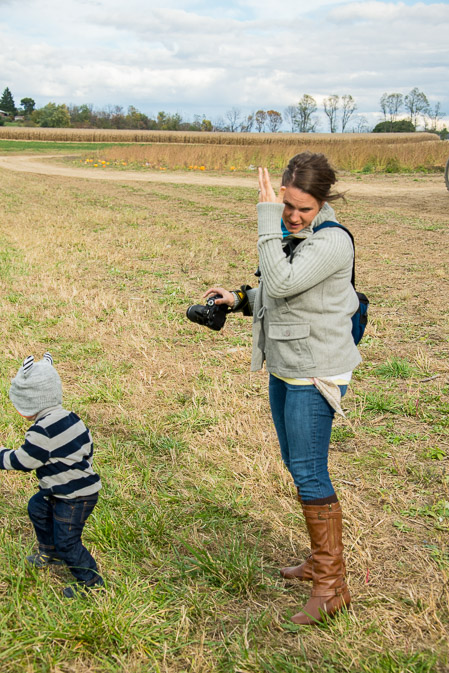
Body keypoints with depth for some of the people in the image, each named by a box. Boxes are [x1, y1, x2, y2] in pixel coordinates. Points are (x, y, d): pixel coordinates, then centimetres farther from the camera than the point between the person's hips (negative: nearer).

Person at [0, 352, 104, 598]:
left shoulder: (43, 431, -30)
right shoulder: (68, 418, -1)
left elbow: (23, 461, -19)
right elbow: (87, 447, 10)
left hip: (74, 497, -10)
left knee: (67, 542, 2)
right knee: (37, 507, 27)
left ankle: (91, 582, 19)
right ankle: (50, 554, 47)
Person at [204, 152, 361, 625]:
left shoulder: (332, 241, -20)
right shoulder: (287, 230, 7)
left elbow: (280, 284, -31)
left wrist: (266, 219, -26)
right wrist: (239, 299, 7)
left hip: (315, 374, -9)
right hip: (284, 367, 9)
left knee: (308, 472, -6)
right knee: (295, 463, 16)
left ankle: (332, 584, 7)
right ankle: (320, 560, 32)